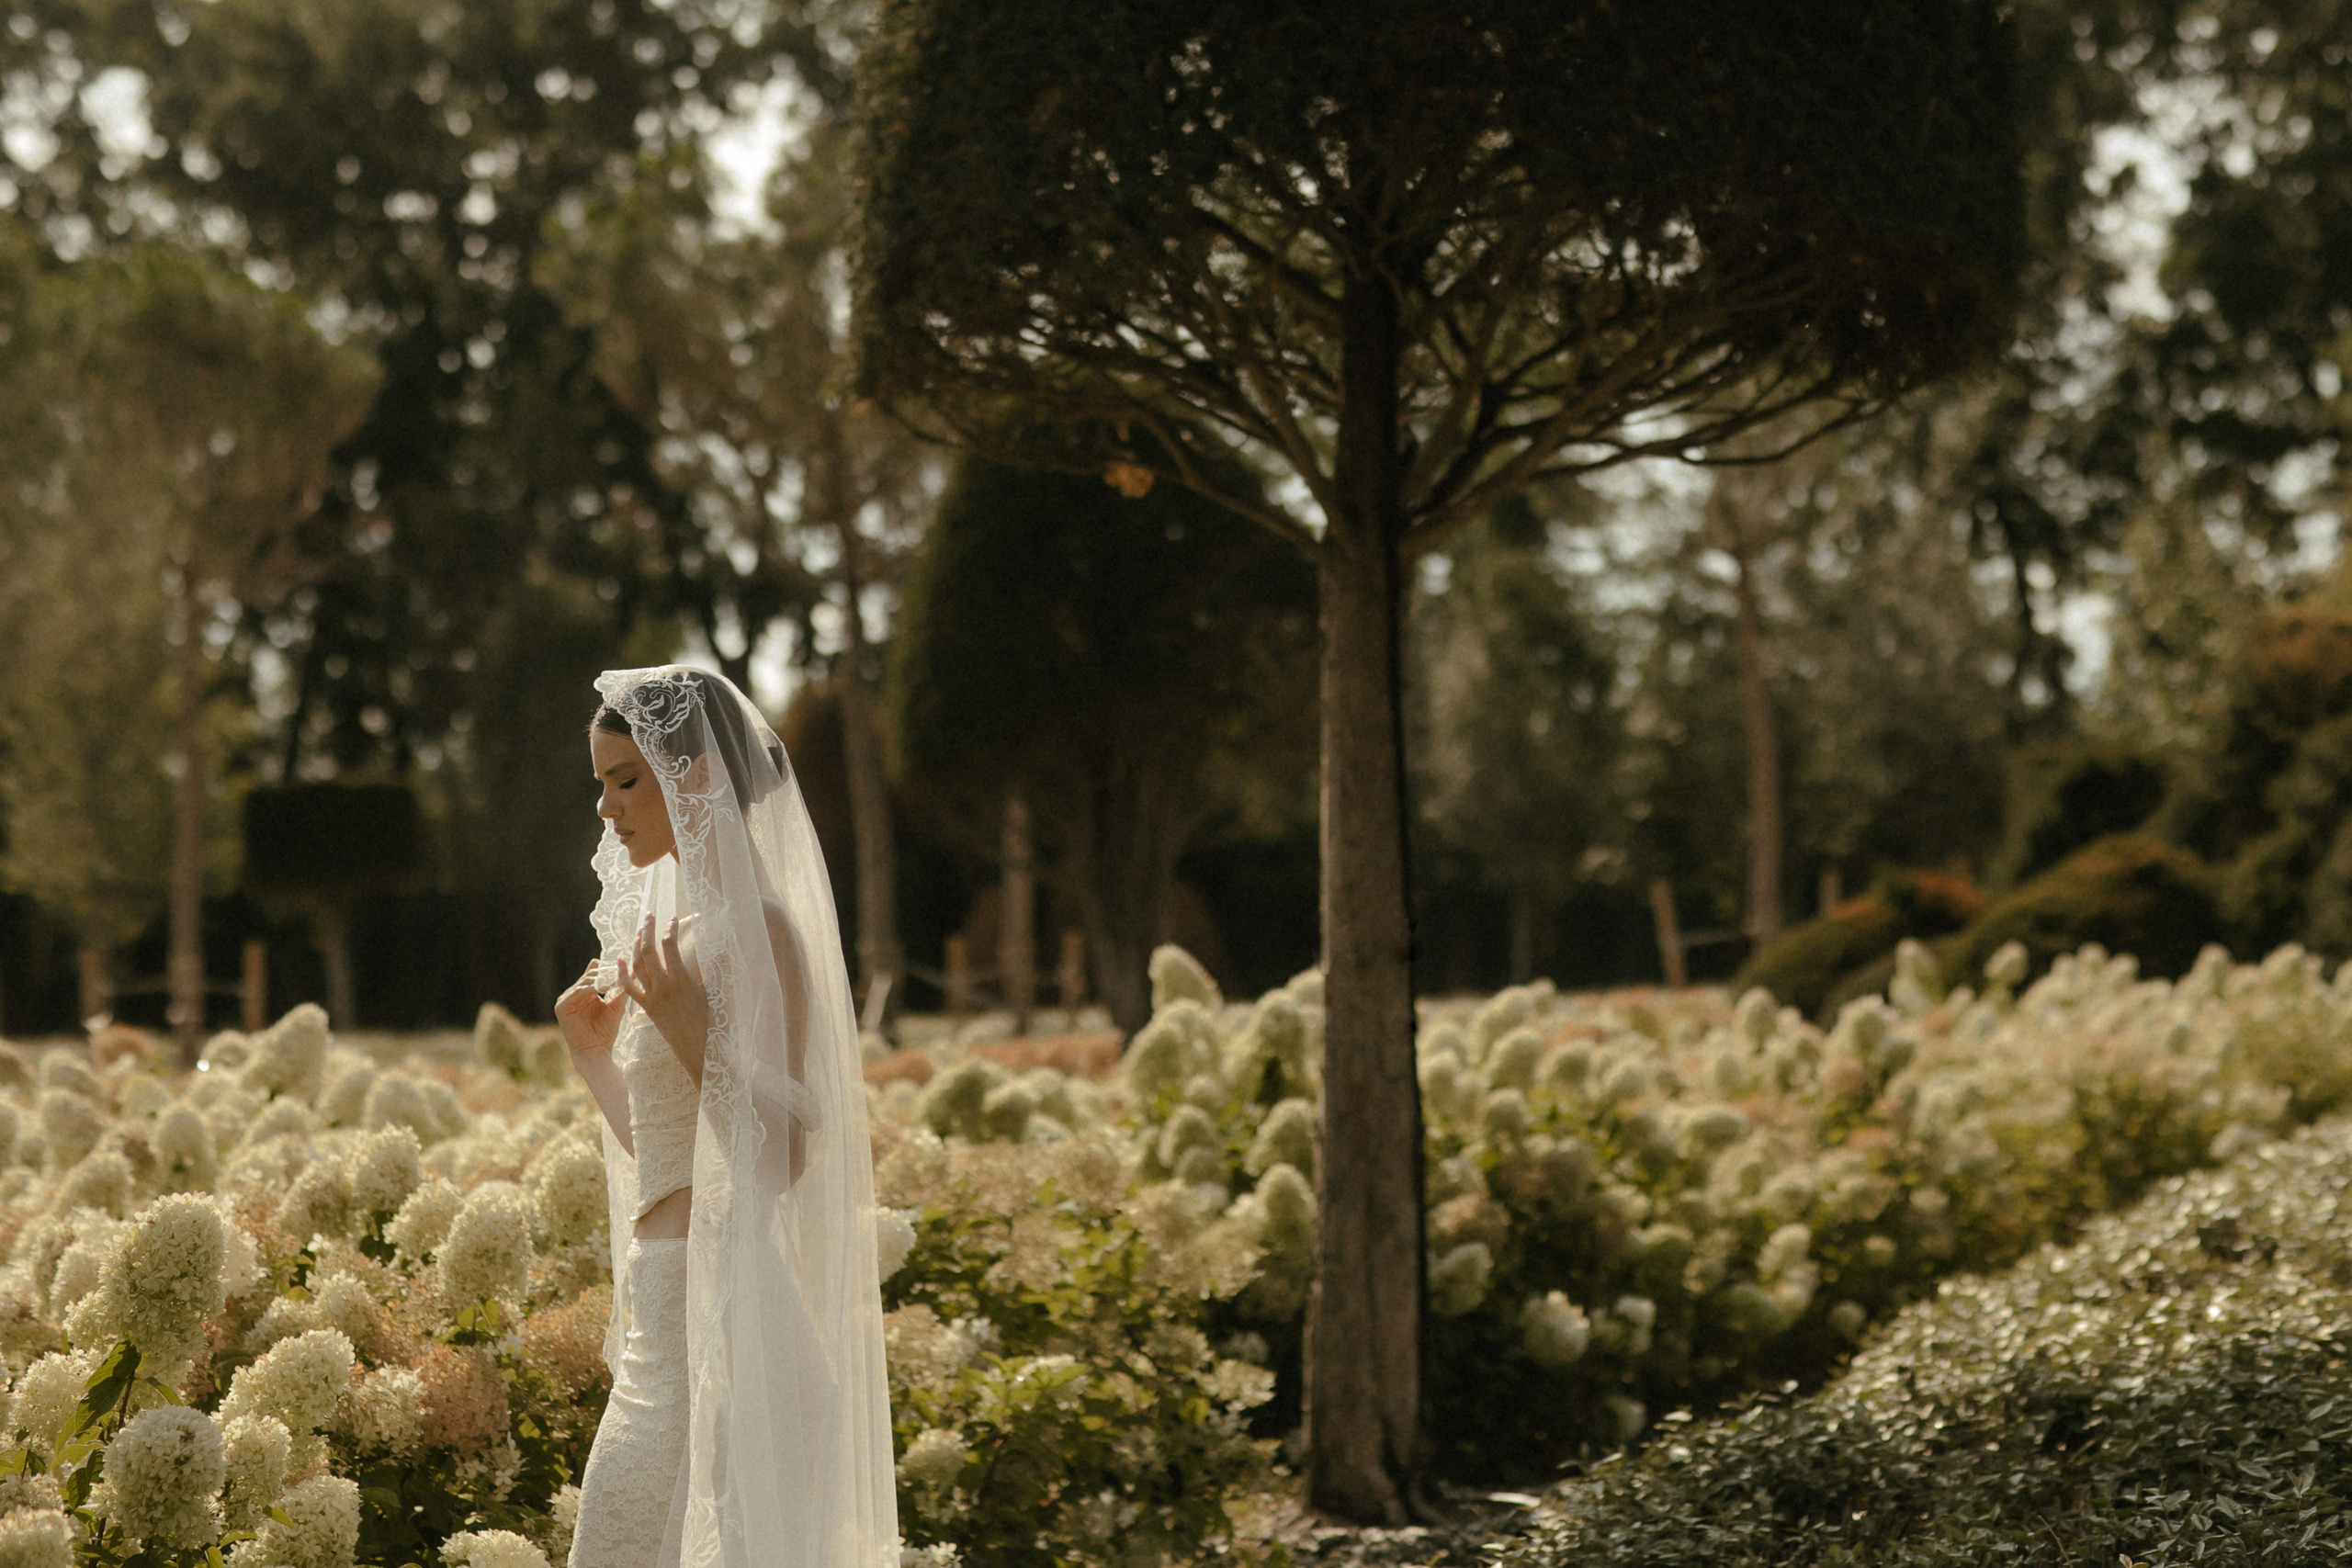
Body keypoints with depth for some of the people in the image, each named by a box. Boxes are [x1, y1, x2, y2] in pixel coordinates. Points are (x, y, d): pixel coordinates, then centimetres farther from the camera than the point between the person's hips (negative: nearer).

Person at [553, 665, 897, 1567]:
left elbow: (783, 1154, -18)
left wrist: (689, 1030, -25)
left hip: (721, 1307, -9)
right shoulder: (682, 915, 15)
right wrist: (595, 1054, 8)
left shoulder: (755, 925, -12)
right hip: (670, 1301, 9)